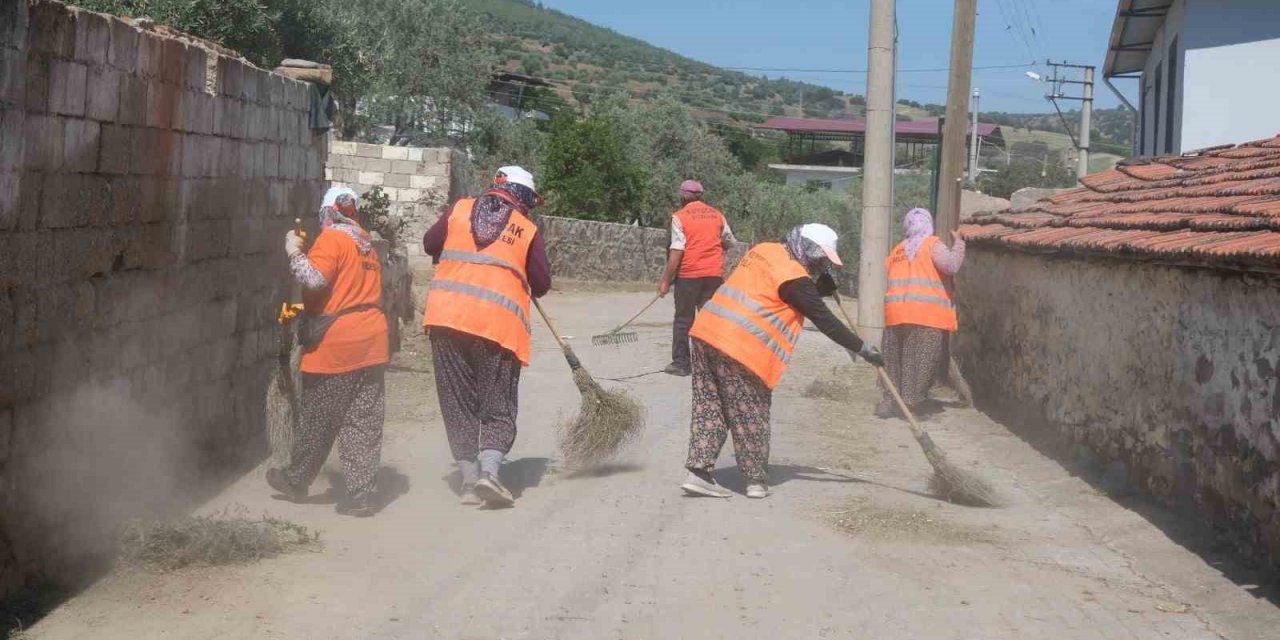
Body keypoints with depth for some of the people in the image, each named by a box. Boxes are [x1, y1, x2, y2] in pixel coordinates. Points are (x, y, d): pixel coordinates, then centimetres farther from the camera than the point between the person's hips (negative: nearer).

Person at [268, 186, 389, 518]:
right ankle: (361, 493, 3)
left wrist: (293, 251, -6)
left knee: (318, 420, 8)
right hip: (371, 343, 7)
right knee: (365, 422, 5)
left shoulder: (332, 239, -9)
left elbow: (314, 278, -24)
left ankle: (296, 480, 24)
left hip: (336, 346, -7)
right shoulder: (366, 243, 15)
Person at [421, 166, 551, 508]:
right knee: (498, 408, 6)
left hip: (446, 316, 2)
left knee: (458, 403, 11)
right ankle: (488, 471, -15)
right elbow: (541, 285, 6)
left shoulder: (461, 208, 11)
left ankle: (469, 480, 8)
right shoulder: (528, 230, 5)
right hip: (499, 323, -2)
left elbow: (430, 244, 18)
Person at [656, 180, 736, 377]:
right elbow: (729, 242, 15)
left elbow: (677, 251, -13)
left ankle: (681, 363, 7)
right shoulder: (717, 215, 7)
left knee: (683, 320, 6)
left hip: (688, 274, -3)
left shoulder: (680, 217, -7)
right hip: (715, 274, 4)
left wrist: (666, 280, -9)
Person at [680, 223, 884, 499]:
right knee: (750, 415, 5)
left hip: (707, 332, 8)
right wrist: (863, 349, -2)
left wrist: (825, 284, 12)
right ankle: (756, 480, 14)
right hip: (739, 349, -8)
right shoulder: (794, 277, -10)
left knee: (709, 408, 11)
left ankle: (699, 472, 9)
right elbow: (824, 320, -8)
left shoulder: (765, 250, 15)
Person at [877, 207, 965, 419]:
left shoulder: (897, 250, 19)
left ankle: (891, 400, 13)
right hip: (926, 313, -5)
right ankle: (911, 402, -1)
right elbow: (951, 265, -14)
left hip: (895, 312, 5)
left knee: (896, 360, 12)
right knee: (920, 361, 0)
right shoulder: (932, 245, 1)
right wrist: (958, 243, 0)